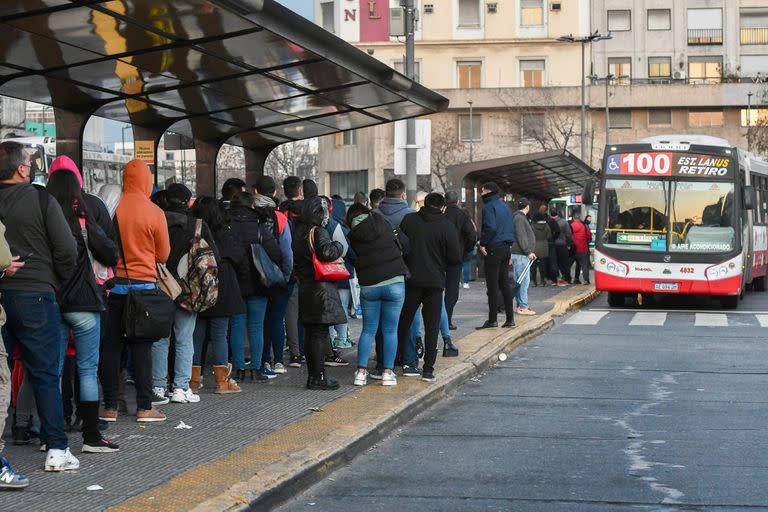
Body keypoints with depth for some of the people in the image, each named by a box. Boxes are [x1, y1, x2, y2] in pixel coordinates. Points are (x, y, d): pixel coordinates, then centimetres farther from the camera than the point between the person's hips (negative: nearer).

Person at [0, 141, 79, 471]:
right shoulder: (41, 201, -8)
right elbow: (67, 251, -10)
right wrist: (57, 283, 6)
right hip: (35, 295, -3)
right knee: (45, 374, 3)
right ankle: (56, 449, 3)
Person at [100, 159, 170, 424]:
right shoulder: (155, 213, -6)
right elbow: (163, 255, 1)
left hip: (113, 284, 2)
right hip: (143, 283, -2)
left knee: (111, 346, 6)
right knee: (141, 347, 3)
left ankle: (110, 407, 8)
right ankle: (144, 407, 4)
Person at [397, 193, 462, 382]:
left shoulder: (408, 220, -2)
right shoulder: (446, 226, -7)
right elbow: (456, 257, -7)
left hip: (410, 281, 1)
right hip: (434, 282, -1)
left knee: (403, 324, 14)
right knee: (432, 327, 6)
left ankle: (410, 363, 9)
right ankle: (428, 369, 4)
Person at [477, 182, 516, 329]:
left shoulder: (489, 207, -10)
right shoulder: (505, 207, 16)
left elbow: (490, 227, -22)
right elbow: (511, 228, 17)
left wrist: (483, 244, -14)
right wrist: (509, 242, 15)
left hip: (493, 249, -8)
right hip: (506, 248, 8)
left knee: (492, 285, -5)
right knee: (505, 284, 11)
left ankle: (492, 319, -5)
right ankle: (510, 318, 10)